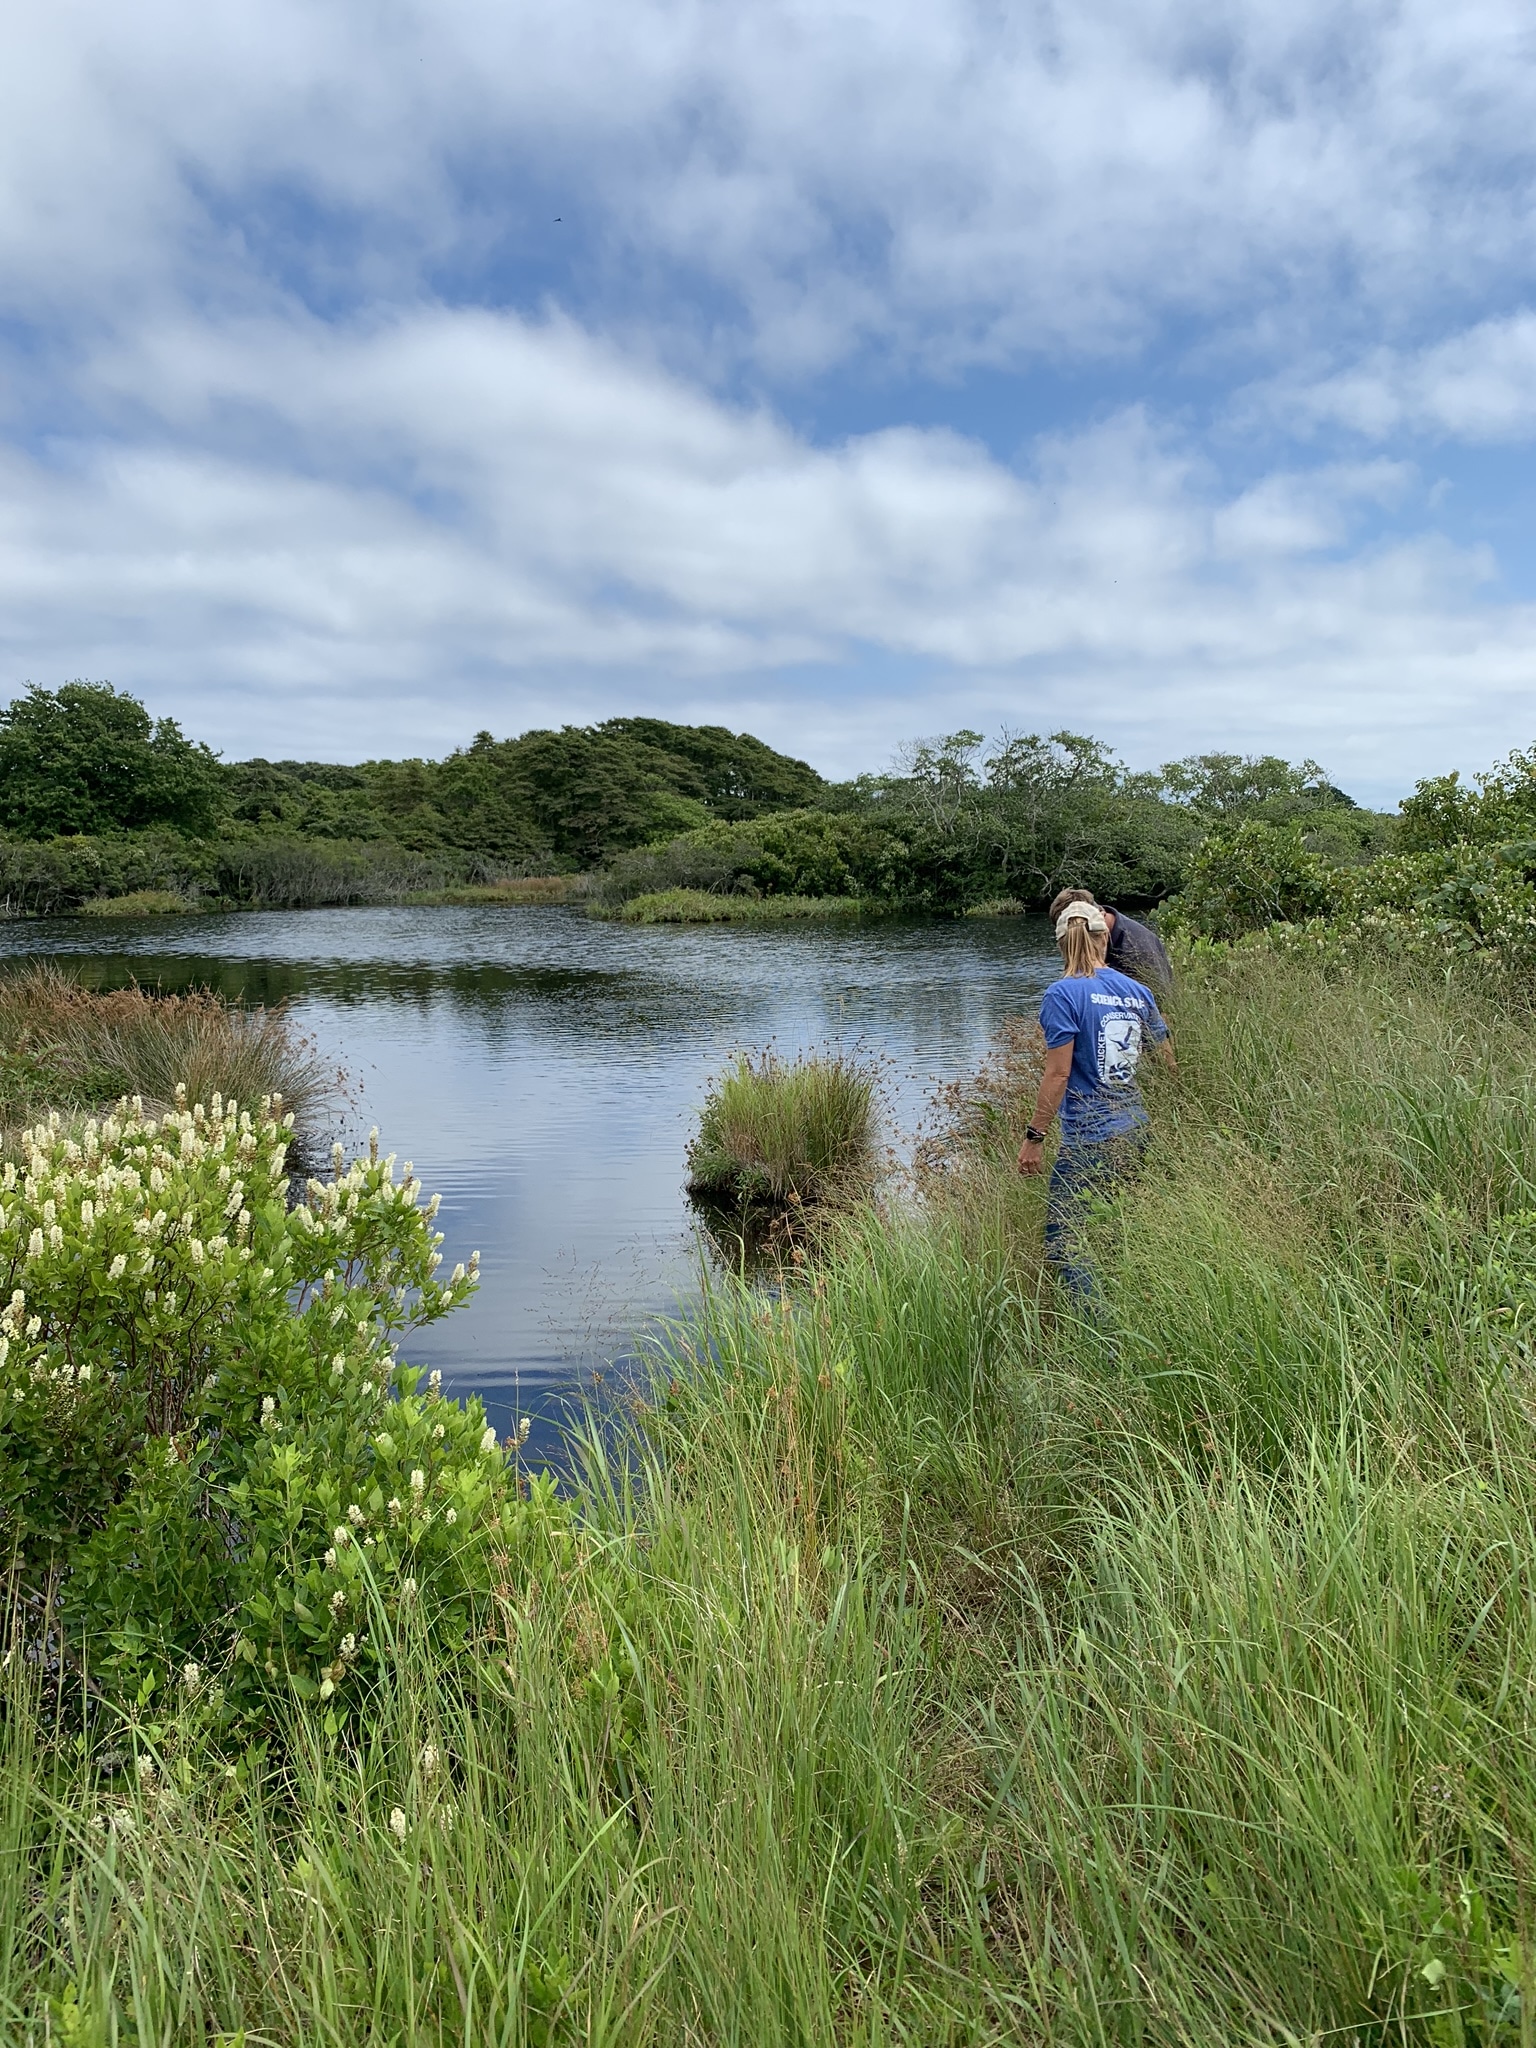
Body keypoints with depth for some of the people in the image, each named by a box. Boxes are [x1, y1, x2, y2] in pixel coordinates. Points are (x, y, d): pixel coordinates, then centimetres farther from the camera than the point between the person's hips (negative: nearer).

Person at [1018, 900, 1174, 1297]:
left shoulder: (1064, 994, -10)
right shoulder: (1138, 991, 8)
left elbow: (1058, 1073, -14)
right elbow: (1168, 1060, 16)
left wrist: (1034, 1136, -9)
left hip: (1090, 1140, -7)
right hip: (1137, 1132, 7)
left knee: (1062, 1238, -1)